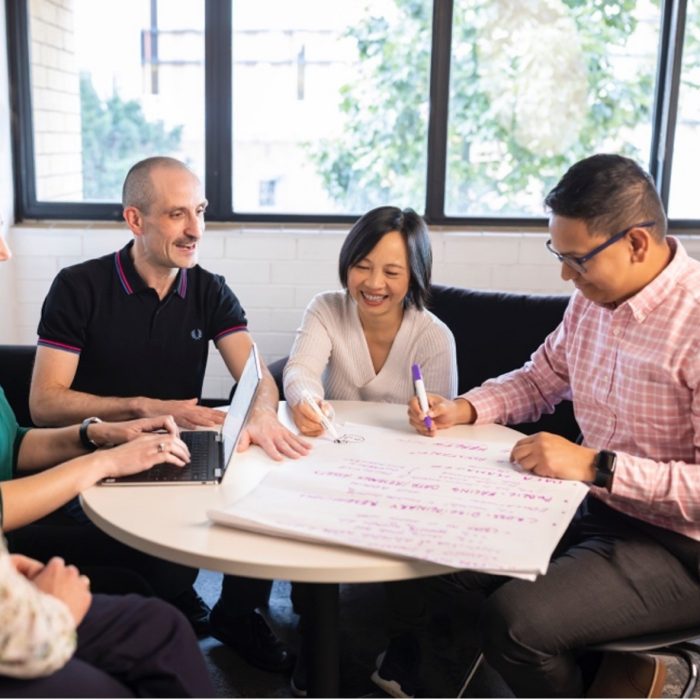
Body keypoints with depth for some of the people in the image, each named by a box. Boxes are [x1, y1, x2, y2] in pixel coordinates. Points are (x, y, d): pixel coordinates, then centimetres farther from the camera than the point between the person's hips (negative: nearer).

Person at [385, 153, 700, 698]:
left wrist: (596, 465, -27)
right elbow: (540, 380, 15)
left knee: (514, 620, -24)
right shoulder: (592, 299, 1)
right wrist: (463, 408, -2)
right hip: (594, 508, 7)